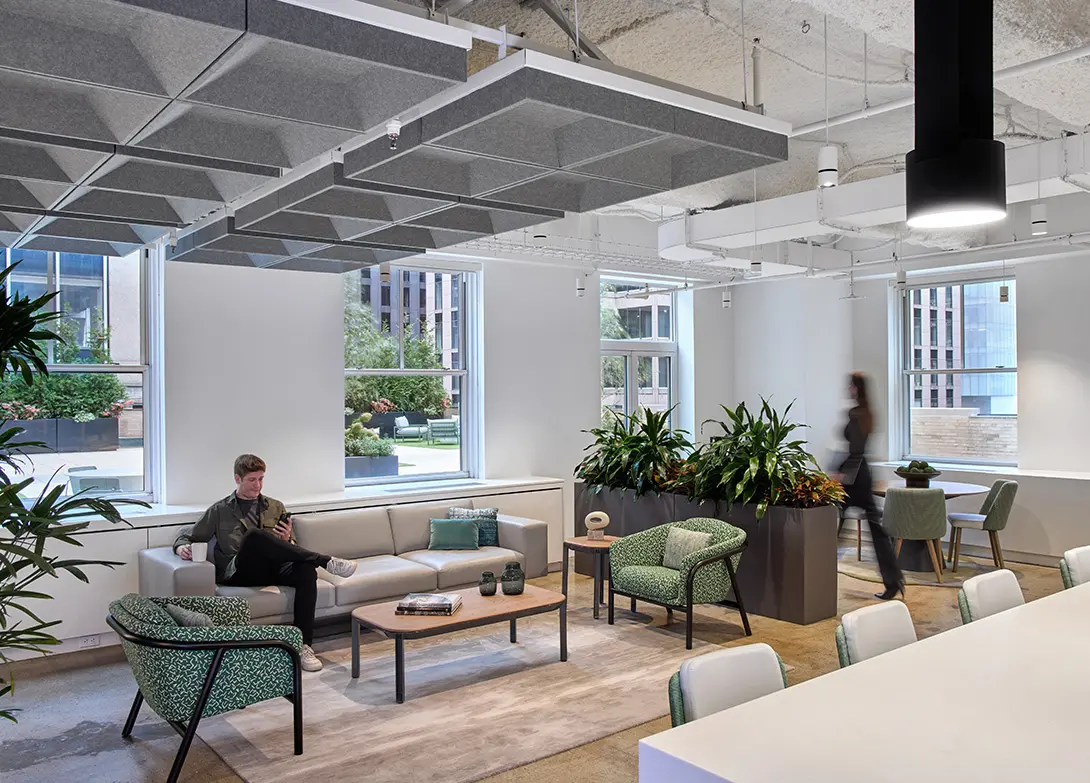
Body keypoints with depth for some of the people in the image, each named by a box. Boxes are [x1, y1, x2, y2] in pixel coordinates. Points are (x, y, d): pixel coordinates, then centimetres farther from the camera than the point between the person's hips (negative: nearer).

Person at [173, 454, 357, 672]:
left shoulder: (276, 507, 22)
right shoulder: (219, 510, 17)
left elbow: (292, 550, 21)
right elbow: (187, 535, 20)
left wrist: (287, 540, -4)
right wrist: (182, 547, -5)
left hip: (273, 570, 3)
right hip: (237, 572, -2)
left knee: (306, 569, -33)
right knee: (255, 535, -35)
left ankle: (304, 645, -32)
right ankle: (326, 561, -34)